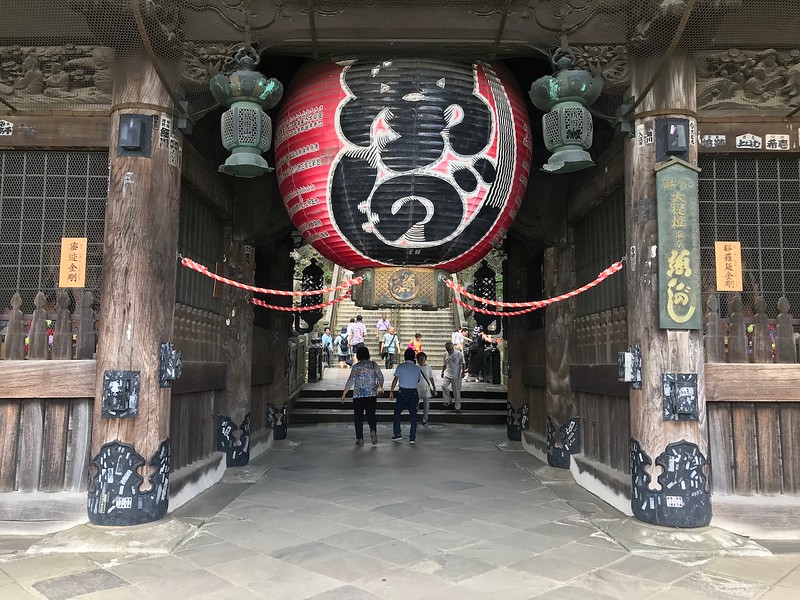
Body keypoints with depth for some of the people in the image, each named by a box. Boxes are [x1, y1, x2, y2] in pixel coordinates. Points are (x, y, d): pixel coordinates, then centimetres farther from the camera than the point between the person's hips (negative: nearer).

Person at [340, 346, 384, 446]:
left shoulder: (356, 367, -4)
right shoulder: (373, 365, 2)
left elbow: (350, 381, -9)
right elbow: (381, 377, 5)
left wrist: (343, 394, -5)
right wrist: (380, 387, 24)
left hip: (358, 395, -2)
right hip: (372, 394, 2)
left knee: (358, 417, 6)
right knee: (371, 415, 8)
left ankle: (360, 439, 5)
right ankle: (373, 430, -19)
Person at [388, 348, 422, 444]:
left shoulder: (401, 366, -4)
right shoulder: (417, 368, 4)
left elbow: (395, 379, -4)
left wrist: (391, 391, 1)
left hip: (403, 392, -2)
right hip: (414, 392, 2)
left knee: (397, 412, 12)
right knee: (413, 414, 5)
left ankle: (397, 434, 8)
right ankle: (412, 438, 5)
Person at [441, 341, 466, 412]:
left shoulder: (459, 354, -8)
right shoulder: (445, 354, 5)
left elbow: (463, 364, -3)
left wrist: (463, 372, -13)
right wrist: (442, 372, 13)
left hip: (456, 376, -3)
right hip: (447, 374, 3)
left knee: (456, 391, 2)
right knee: (443, 385, -21)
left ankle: (457, 407, 13)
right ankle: (448, 400, 0)